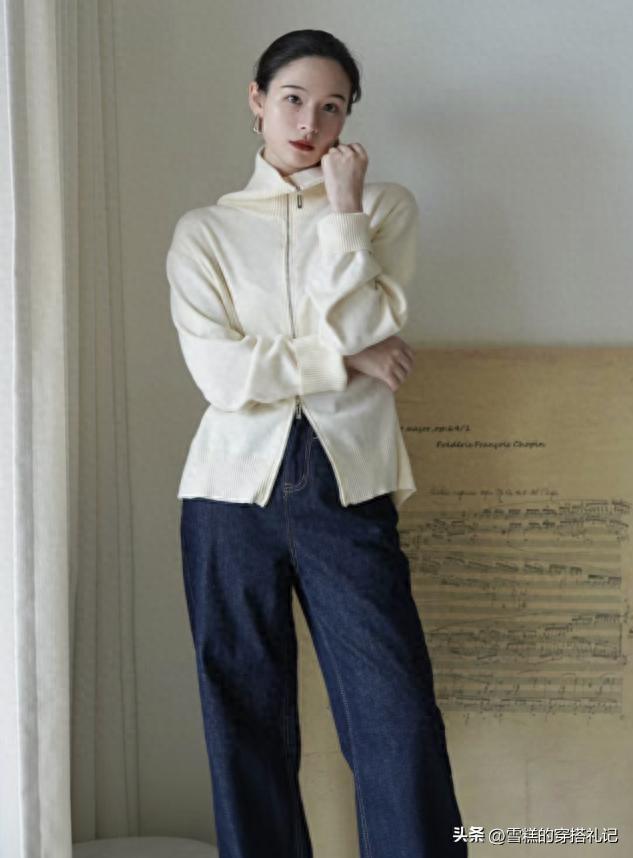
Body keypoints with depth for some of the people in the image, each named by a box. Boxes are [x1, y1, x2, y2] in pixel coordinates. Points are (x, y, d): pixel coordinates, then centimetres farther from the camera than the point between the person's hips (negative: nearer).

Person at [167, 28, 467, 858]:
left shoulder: (385, 206, 9)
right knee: (247, 719, 6)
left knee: (399, 718, -6)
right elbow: (220, 375, -5)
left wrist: (342, 212, -7)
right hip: (235, 487, 1)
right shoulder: (205, 229, 8)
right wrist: (346, 359, -7)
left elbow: (365, 331, -7)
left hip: (347, 485, 0)